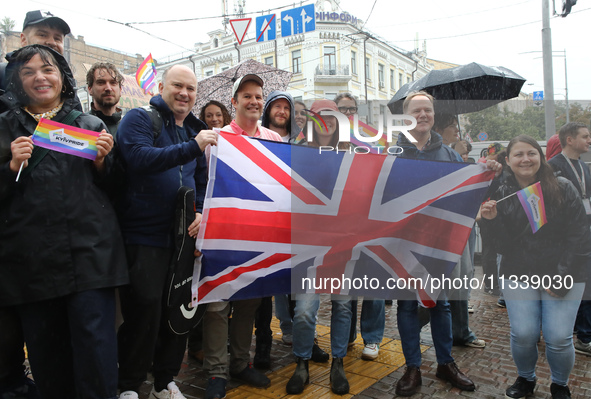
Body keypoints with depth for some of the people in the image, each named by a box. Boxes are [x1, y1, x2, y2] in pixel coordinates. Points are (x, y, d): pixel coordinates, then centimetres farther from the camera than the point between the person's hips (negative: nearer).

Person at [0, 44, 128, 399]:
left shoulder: (91, 125, 12)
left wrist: (101, 161, -5)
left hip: (89, 250, -1)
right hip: (31, 258, 1)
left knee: (95, 343, -6)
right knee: (45, 349, 9)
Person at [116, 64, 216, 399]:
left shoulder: (195, 130, 16)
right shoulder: (140, 119, -2)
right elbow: (139, 158, -21)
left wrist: (202, 212, -2)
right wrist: (192, 147, -28)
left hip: (184, 234, 6)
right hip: (145, 234, -6)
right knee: (145, 308, -3)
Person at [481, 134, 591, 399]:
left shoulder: (563, 189, -3)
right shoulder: (501, 195, 1)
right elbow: (503, 244, -1)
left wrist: (562, 277, -10)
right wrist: (492, 220, -20)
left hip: (564, 277, -1)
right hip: (518, 275, 1)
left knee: (559, 337, -4)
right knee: (523, 334, -3)